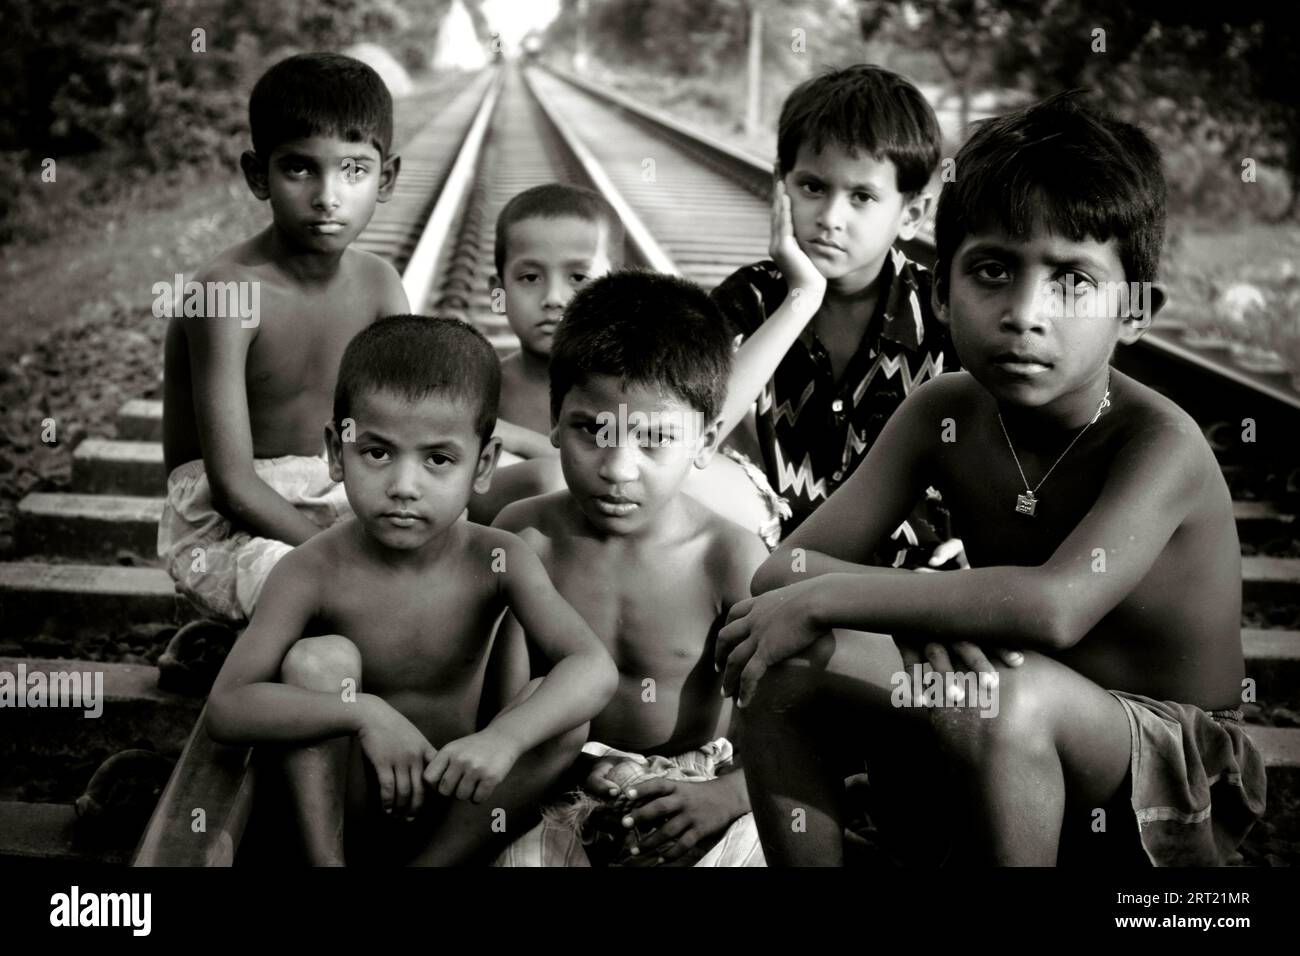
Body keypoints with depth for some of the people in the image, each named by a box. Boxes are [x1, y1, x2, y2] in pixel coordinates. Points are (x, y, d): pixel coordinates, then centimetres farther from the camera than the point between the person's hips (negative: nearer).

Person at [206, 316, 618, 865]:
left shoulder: (496, 562, -14)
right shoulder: (314, 572, -18)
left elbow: (596, 669, -27)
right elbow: (224, 710, -25)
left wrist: (504, 737, -46)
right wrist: (363, 713, -38)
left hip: (452, 805, 2)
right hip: (345, 804, -2)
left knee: (559, 710, -22)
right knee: (321, 659, -26)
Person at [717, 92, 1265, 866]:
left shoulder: (1160, 444, -24)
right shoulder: (942, 415, -7)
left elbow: (1056, 605, -42)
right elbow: (785, 569, -10)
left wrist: (823, 599, -34)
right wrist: (914, 610, -31)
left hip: (1170, 779, -5)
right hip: (996, 747, 6)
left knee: (1009, 700, -36)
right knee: (783, 664, -10)